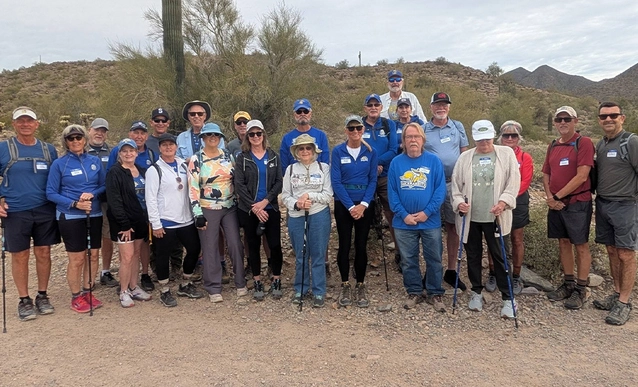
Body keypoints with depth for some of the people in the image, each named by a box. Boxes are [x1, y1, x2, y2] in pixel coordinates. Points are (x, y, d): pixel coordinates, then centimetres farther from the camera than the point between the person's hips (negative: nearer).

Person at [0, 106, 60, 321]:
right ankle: (24, 300, 18)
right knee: (20, 256, 5)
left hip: (45, 211, 2)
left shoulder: (48, 149, 7)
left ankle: (42, 296, 22)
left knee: (43, 253, 7)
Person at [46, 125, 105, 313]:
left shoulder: (95, 161, 5)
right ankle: (76, 297, 16)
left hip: (94, 215, 4)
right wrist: (75, 204, -17)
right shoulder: (59, 164, -5)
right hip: (70, 217, -4)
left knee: (93, 255, 9)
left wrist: (92, 194, -12)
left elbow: (104, 185, 8)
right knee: (77, 259, 0)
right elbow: (51, 193, -5)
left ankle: (87, 292, 24)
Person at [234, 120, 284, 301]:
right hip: (248, 210, -1)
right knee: (254, 246, 7)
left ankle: (276, 282, 16)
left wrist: (265, 201, -14)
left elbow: (278, 182, 0)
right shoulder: (242, 158, 2)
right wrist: (254, 207, -14)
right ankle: (257, 283, 19)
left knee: (275, 245, 0)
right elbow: (239, 185, -5)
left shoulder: (273, 156, 7)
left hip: (271, 208, 1)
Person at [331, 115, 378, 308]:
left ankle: (360, 286, 18)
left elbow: (373, 180, 0)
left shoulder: (370, 151, 2)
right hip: (343, 204, -1)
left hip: (365, 204, 1)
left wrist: (363, 204, -12)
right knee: (344, 245, 4)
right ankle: (345, 286, 18)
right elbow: (336, 181, -8)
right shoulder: (338, 151, -4)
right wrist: (351, 206, -14)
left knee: (361, 245, 4)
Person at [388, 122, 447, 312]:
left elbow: (440, 190, -6)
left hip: (430, 221, -1)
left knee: (434, 259, 9)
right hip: (403, 222, 1)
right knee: (408, 260, 11)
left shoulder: (434, 161, -3)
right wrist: (403, 215, -11)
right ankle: (414, 292, 27)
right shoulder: (396, 162, 1)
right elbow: (392, 192, -2)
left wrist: (427, 212, -14)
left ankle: (435, 294, 25)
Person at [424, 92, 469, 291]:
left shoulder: (457, 127, 9)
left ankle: (451, 270, 19)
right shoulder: (423, 129, 4)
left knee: (453, 226, 7)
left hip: (453, 183, 2)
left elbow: (465, 153, 11)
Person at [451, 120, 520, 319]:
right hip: (470, 217, 3)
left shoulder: (506, 153, 4)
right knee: (473, 256, 12)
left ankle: (507, 298, 13)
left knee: (500, 257, 1)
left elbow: (513, 181, -2)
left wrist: (503, 201, -16)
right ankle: (476, 291, 29)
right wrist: (459, 202, -9)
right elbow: (456, 183, 8)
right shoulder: (465, 157, 8)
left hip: (495, 217, -2)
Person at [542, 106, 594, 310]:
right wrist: (549, 197, -3)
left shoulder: (584, 143, -9)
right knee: (563, 243, 13)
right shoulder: (553, 146, 11)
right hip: (556, 204, 7)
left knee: (581, 245, 2)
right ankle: (568, 284, 26)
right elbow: (546, 174, 13)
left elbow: (581, 176, -17)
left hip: (578, 203, -6)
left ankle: (580, 290, 12)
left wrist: (557, 196, -13)